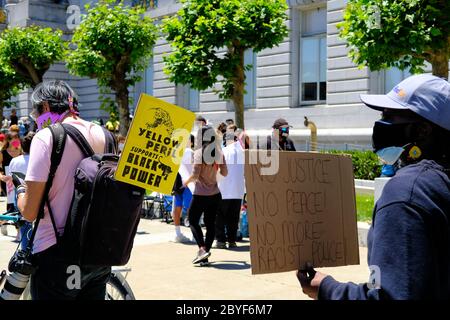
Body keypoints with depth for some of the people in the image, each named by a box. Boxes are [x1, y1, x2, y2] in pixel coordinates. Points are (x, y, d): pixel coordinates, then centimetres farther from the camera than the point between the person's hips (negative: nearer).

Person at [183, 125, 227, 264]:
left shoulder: (199, 152, -12)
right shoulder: (219, 153, 2)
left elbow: (195, 174, -18)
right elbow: (224, 173, 7)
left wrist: (187, 181, 1)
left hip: (201, 194, -5)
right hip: (215, 194, 5)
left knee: (193, 221, 8)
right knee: (210, 224, 9)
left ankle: (202, 248, -10)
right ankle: (205, 255, 10)